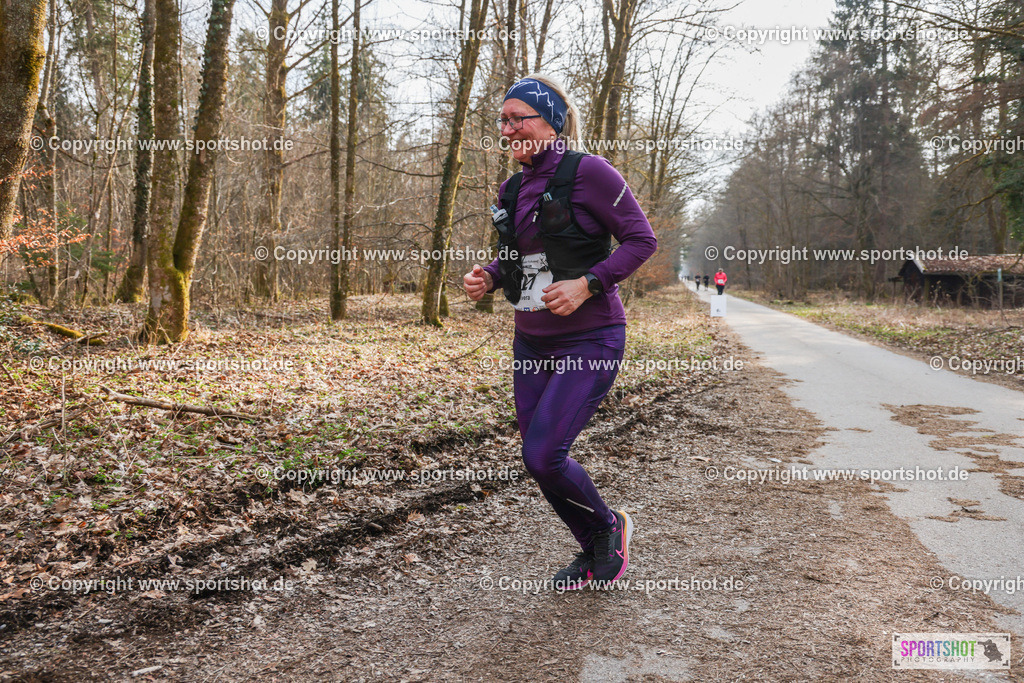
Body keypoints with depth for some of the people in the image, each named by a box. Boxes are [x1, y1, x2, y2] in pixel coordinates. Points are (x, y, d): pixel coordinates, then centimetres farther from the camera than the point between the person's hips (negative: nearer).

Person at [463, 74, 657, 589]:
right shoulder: (512, 190, 9)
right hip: (531, 342, 7)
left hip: (590, 341, -7)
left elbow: (641, 239, -10)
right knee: (538, 458, 9)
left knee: (542, 455, -14)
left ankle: (610, 527, 18)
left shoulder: (587, 172, -12)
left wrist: (587, 284, -20)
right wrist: (487, 277, 1)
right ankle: (593, 553, 34)